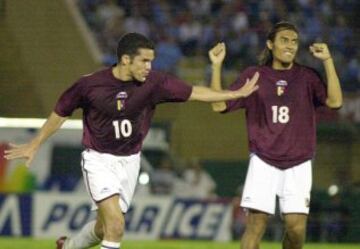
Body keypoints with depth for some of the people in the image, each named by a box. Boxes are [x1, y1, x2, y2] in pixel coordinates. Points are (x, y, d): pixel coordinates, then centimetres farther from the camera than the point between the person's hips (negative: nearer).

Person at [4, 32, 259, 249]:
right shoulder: (90, 84, -17)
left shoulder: (153, 83, -11)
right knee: (115, 225, -20)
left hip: (129, 161, 4)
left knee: (104, 228, 14)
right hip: (99, 160, -4)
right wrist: (35, 145, 4)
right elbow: (60, 113, -2)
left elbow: (193, 92, -9)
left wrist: (236, 94, -14)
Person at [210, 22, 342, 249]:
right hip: (263, 162, -1)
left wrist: (328, 61, -13)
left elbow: (335, 101, -10)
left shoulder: (307, 76, 4)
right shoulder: (254, 75, 4)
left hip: (298, 164, 1)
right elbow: (220, 105, 0)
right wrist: (217, 65, -7)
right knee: (256, 223, -9)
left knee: (297, 227, -6)